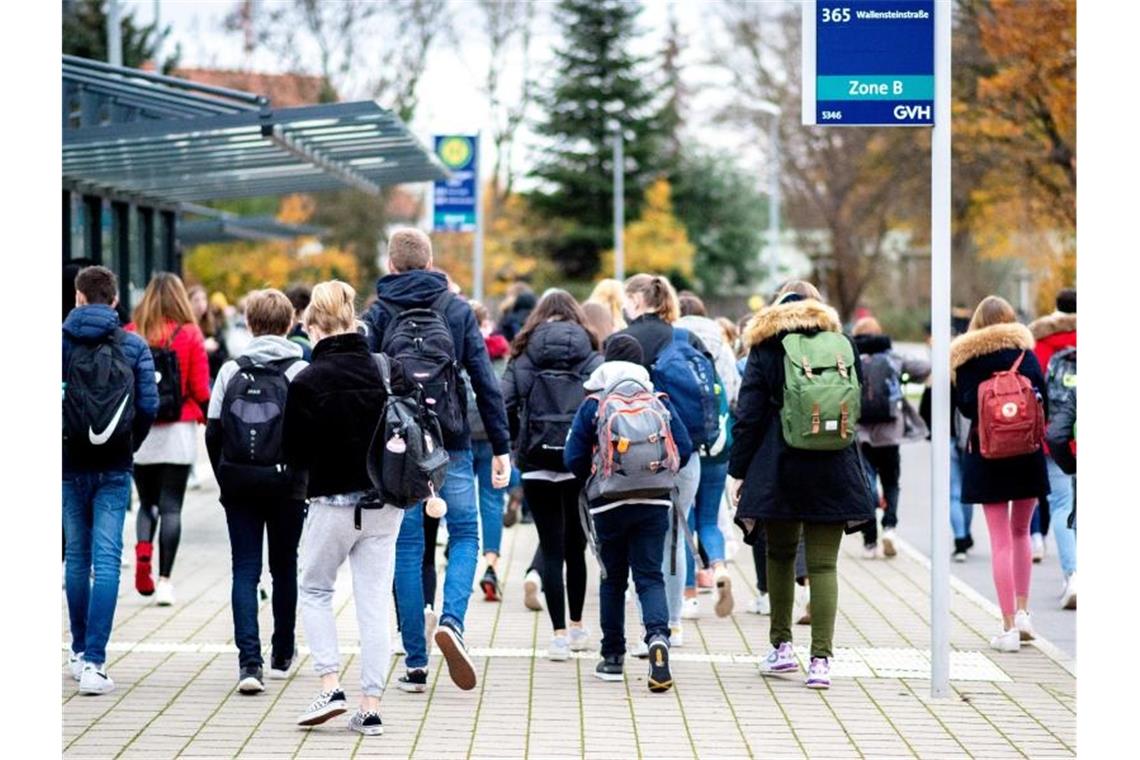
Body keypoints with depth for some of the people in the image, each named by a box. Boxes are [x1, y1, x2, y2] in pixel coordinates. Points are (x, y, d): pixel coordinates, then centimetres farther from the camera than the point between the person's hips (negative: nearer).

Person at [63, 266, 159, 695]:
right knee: (106, 559, -4)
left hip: (71, 464, 1)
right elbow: (149, 404, -4)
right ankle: (93, 662, -13)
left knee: (76, 556, 15)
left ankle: (80, 653, 25)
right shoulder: (133, 346, 0)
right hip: (115, 467, -1)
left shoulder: (61, 340, -2)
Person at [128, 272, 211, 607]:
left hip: (139, 431, 2)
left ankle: (142, 552, -10)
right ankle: (164, 580, 0)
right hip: (178, 431, -2)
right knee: (171, 507, 4)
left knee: (147, 502, 16)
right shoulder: (190, 335, -5)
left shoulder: (130, 334, -1)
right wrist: (210, 419, 13)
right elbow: (200, 389, -5)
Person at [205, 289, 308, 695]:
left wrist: (226, 480, 12)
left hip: (239, 485, 1)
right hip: (287, 487, -1)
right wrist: (306, 478, 4)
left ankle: (250, 661, -13)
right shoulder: (301, 372, -5)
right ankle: (282, 657, 25)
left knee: (245, 571, 1)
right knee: (284, 568, 14)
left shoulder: (231, 371, 1)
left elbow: (213, 432, 1)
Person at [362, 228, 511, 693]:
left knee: (407, 547, 5)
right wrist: (501, 447, 3)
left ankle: (416, 664, 5)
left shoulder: (378, 314, 2)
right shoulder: (457, 310, 4)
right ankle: (451, 621, -13)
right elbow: (485, 381, 0)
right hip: (451, 443, 0)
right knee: (465, 534, 13)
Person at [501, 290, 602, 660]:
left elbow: (505, 406, -6)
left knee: (551, 548, 2)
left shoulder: (522, 358, 2)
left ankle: (560, 633, -5)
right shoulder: (591, 358, 1)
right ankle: (576, 626, 25)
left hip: (537, 463, -1)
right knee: (575, 546, 14)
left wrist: (519, 442, 8)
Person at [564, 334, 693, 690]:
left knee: (613, 578, 11)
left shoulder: (592, 405, -2)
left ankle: (613, 656, 16)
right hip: (654, 504, 1)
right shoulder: (660, 403, 3)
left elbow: (574, 459, -4)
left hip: (609, 506, -1)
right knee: (650, 576, 1)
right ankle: (658, 636, -25)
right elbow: (684, 449, 1)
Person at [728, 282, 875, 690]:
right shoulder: (842, 344, 7)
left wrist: (737, 471, 1)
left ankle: (781, 646, 19)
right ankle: (821, 660, -8)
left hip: (779, 472, -1)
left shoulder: (765, 348, 1)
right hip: (833, 472, 1)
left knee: (780, 555, 17)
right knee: (823, 564, 0)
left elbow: (748, 416, -3)